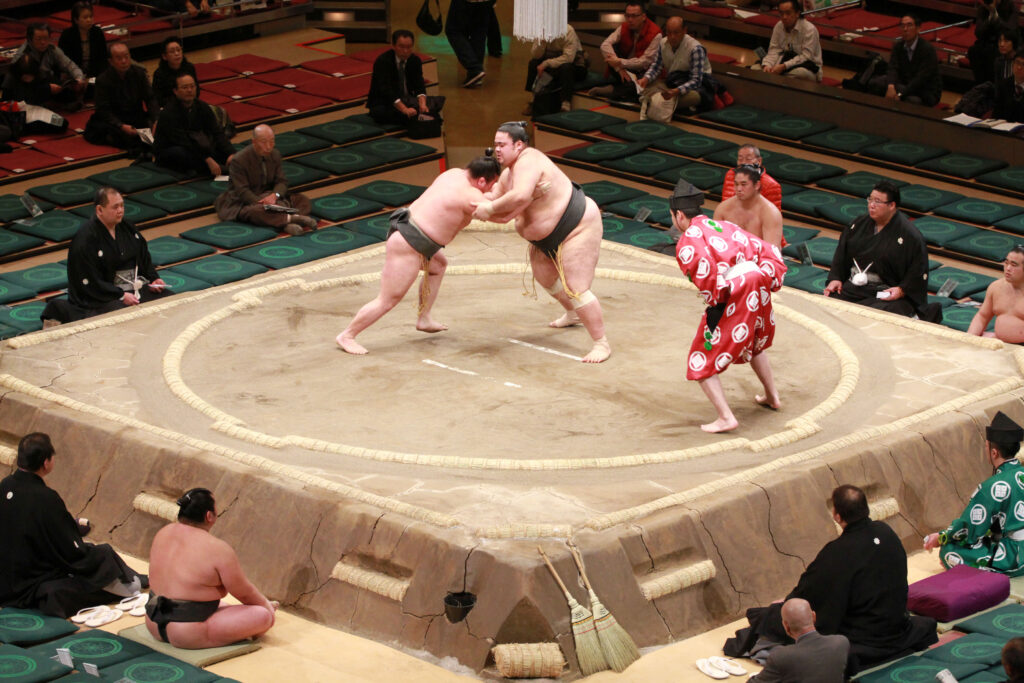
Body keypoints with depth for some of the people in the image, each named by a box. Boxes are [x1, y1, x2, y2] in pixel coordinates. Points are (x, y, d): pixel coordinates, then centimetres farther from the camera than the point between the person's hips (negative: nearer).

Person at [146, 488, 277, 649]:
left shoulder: (163, 534, 3)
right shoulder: (216, 549, -18)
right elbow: (244, 592, -7)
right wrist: (265, 604, 15)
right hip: (189, 637, -8)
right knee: (265, 615, -6)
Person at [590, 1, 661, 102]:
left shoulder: (655, 34, -18)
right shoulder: (624, 27, -5)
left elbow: (645, 62, -21)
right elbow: (605, 45, -17)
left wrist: (620, 63, -27)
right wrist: (619, 68, -29)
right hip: (626, 70, 4)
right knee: (611, 49, -19)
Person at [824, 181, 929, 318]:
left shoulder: (909, 235, -8)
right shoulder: (860, 223, 11)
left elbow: (919, 272, -8)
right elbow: (842, 253, 17)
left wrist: (902, 290, -19)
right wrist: (835, 278, 6)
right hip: (853, 286, 6)